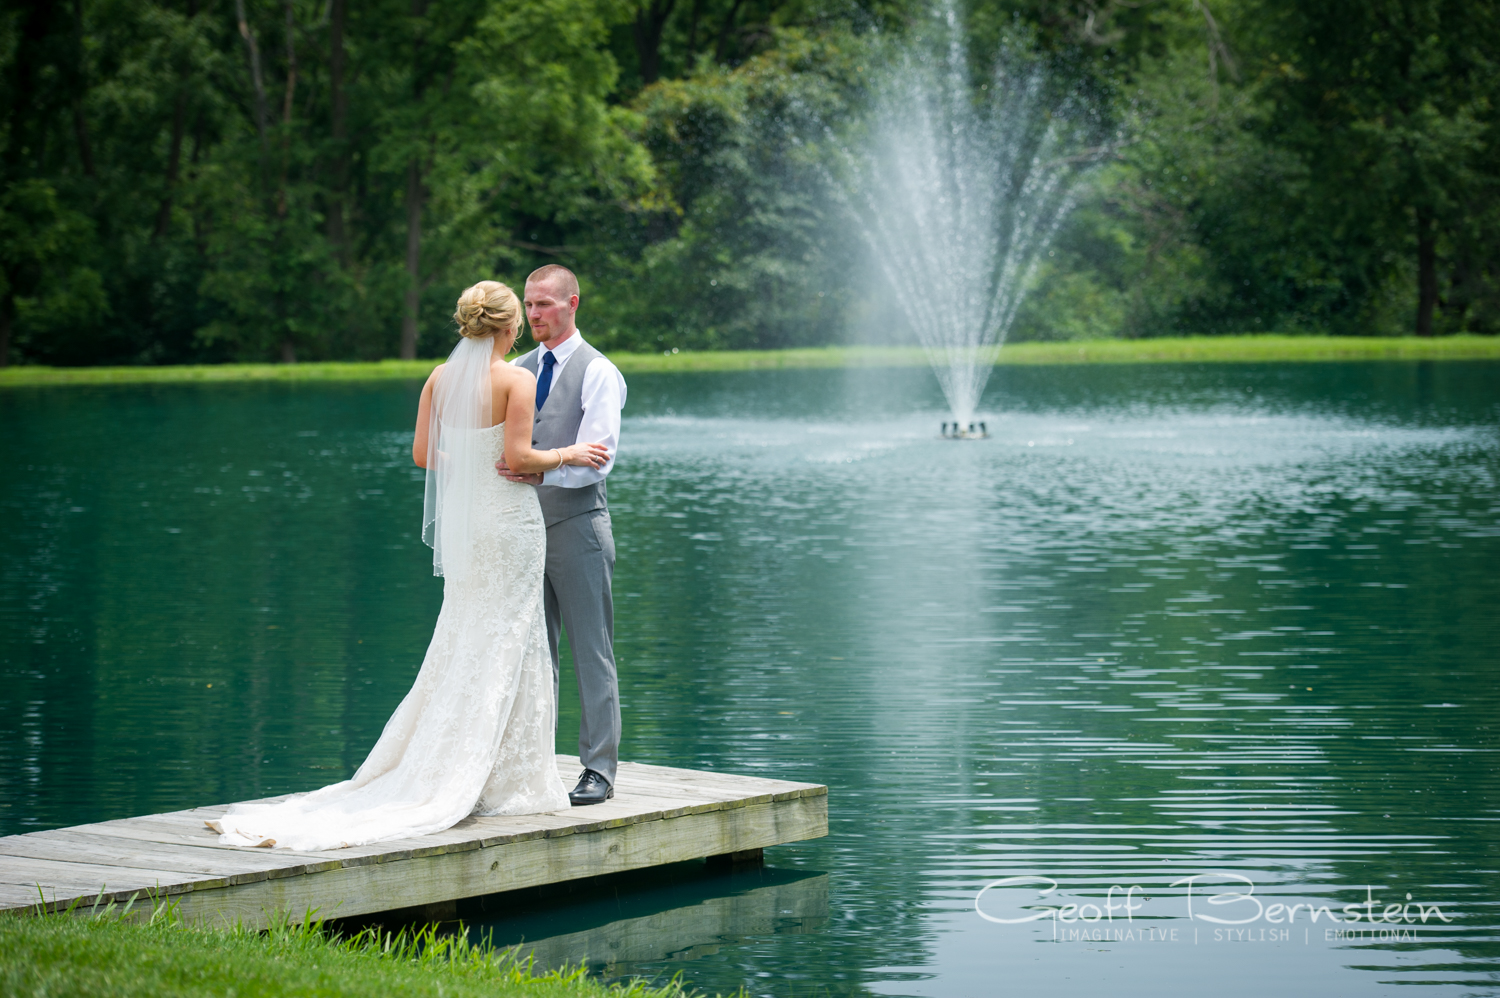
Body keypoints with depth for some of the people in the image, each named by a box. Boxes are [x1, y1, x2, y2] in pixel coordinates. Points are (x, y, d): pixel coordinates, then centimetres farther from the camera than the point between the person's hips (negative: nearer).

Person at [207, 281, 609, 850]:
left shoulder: (440, 378, 5)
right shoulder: (517, 379, -13)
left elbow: (423, 454, 8)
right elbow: (517, 457, -18)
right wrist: (566, 455, -3)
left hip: (462, 521, 6)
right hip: (510, 521, -6)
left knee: (460, 644, 13)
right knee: (506, 643, -1)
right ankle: (506, 781, 2)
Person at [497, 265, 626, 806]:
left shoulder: (598, 373, -5)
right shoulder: (518, 371, 14)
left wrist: (540, 472, -28)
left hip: (577, 524, -6)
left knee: (592, 654, -2)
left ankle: (599, 770, 2)